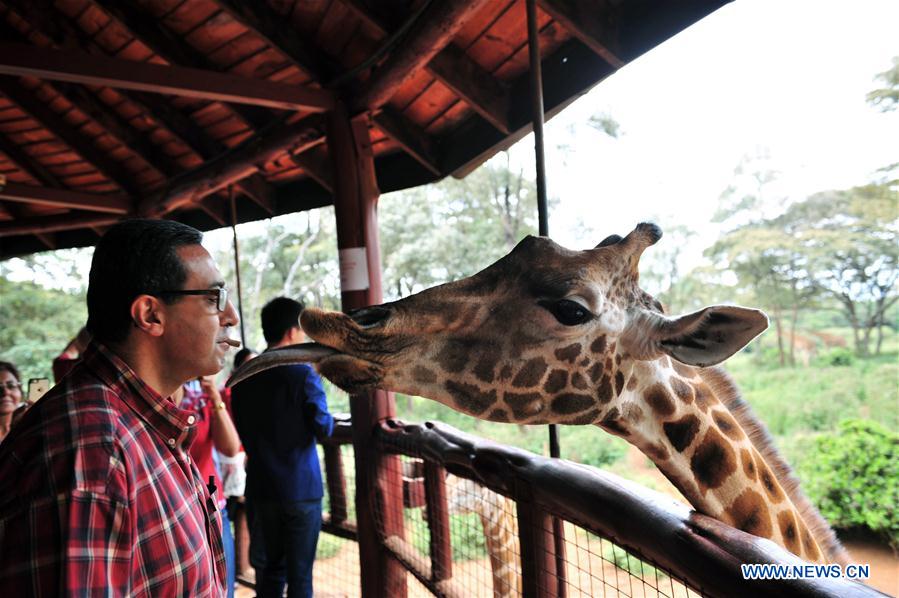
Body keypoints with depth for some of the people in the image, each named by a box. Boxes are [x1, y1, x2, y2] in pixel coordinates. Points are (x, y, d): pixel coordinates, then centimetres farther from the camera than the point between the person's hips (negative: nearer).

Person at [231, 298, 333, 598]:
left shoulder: (244, 376, 3)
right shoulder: (304, 373, -14)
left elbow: (241, 430, 12)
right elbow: (323, 427, -11)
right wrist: (329, 419, 9)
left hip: (261, 486, 6)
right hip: (301, 486, -5)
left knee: (273, 565, 18)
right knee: (299, 573, 5)